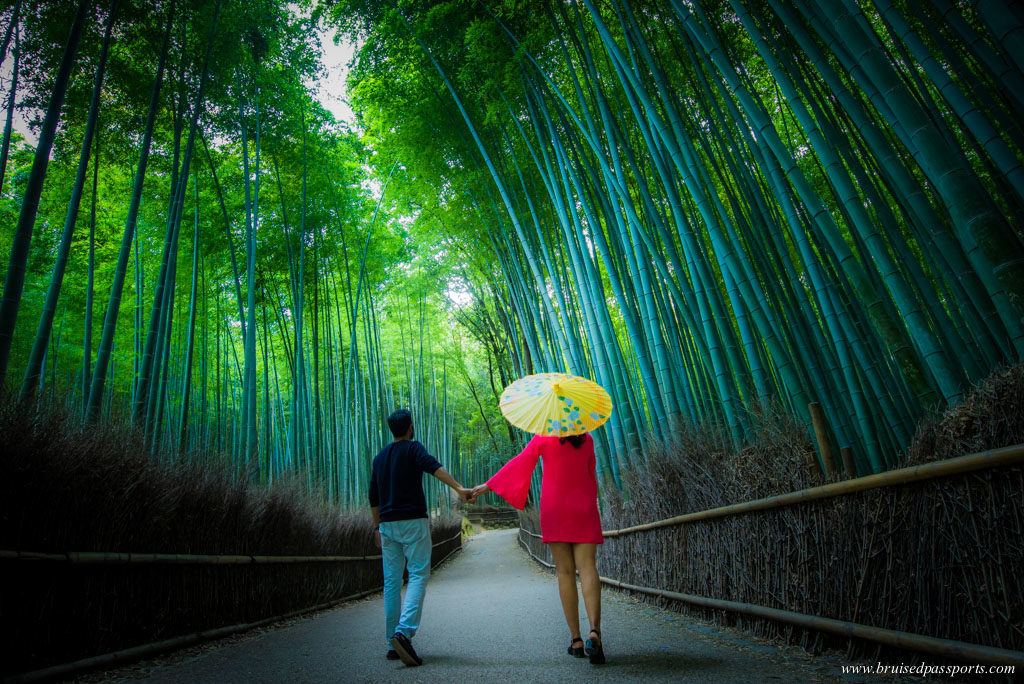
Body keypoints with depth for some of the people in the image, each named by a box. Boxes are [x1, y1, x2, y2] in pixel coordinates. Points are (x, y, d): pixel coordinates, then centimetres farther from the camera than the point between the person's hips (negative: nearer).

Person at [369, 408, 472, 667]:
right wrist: (459, 488, -33)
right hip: (413, 521, -6)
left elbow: (373, 497, 20)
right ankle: (404, 631, -20)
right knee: (418, 575, -4)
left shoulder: (379, 457, 16)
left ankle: (392, 642, 12)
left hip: (387, 524, 6)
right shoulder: (412, 448, -3)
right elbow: (433, 466, -23)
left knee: (391, 581, 8)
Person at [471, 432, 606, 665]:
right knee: (587, 567, -5)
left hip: (554, 508, -1)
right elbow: (591, 475, 15)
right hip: (583, 509, 2)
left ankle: (576, 639, 2)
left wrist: (488, 486, 5)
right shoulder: (587, 440, 8)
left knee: (564, 571, 2)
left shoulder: (543, 438, -1)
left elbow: (520, 463, -1)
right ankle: (594, 632, -23)